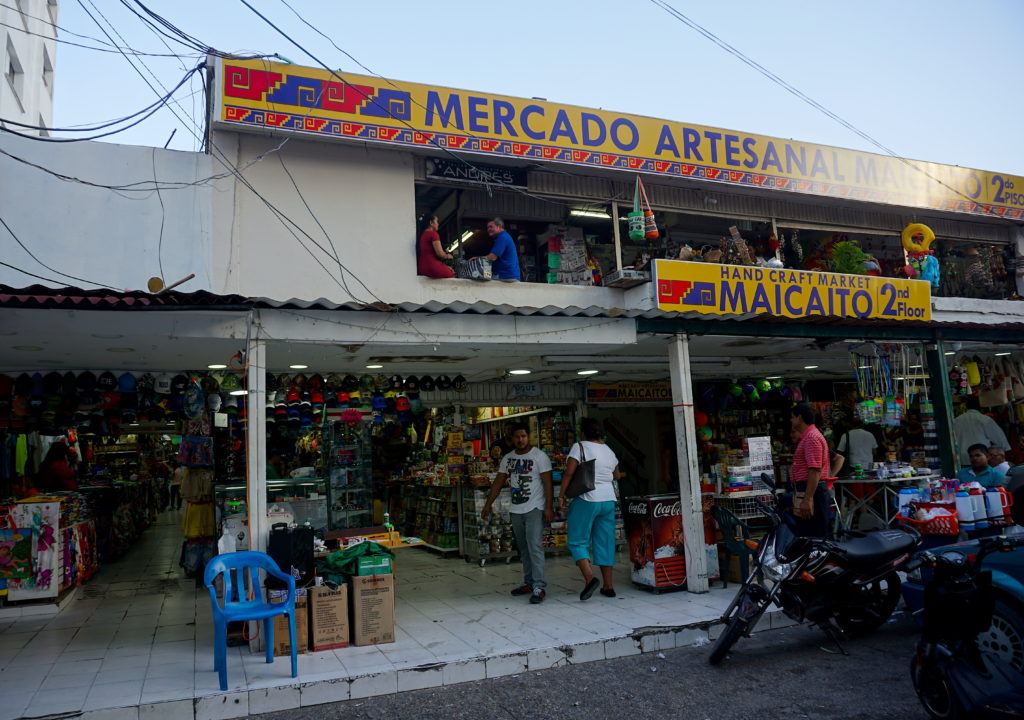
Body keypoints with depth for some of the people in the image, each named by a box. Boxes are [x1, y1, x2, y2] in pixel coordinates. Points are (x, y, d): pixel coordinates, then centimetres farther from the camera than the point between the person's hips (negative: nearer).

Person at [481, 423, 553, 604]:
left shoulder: (539, 456, -7)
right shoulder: (508, 458, 10)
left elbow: (547, 482, -10)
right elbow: (498, 482, 13)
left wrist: (548, 507, -17)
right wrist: (487, 505, 9)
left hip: (535, 509, -6)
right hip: (516, 510, 6)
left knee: (534, 547, -12)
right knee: (523, 549, 12)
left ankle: (539, 587, -10)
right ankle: (529, 583, 21)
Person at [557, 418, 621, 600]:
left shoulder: (580, 447, -8)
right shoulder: (609, 451, 12)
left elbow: (569, 472, -16)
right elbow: (617, 475, 24)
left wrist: (562, 494, -9)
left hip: (586, 500, -6)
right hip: (608, 500, 6)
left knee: (577, 541, 2)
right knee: (605, 542, 11)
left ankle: (590, 577, -17)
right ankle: (608, 585, 13)